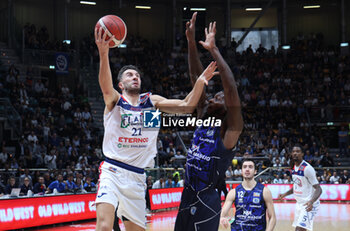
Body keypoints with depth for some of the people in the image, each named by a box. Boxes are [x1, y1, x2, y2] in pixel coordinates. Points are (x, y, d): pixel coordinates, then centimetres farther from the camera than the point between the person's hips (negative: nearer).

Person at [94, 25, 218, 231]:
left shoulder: (152, 102, 11)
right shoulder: (115, 100, 0)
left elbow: (186, 106, 0)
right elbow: (106, 86, -23)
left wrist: (199, 83, -18)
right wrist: (104, 53, -41)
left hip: (137, 177, 5)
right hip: (112, 171, -4)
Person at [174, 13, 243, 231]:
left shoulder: (230, 130, -5)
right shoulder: (204, 118, 14)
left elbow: (231, 88, -18)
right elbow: (197, 77, 12)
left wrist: (214, 49, -18)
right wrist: (191, 41, 7)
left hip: (206, 201, -7)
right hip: (187, 198, 7)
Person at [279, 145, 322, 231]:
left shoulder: (307, 168, -19)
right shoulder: (294, 167, 8)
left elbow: (318, 189, -22)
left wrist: (311, 201, -38)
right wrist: (285, 194, 12)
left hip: (308, 204, -9)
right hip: (299, 203, 9)